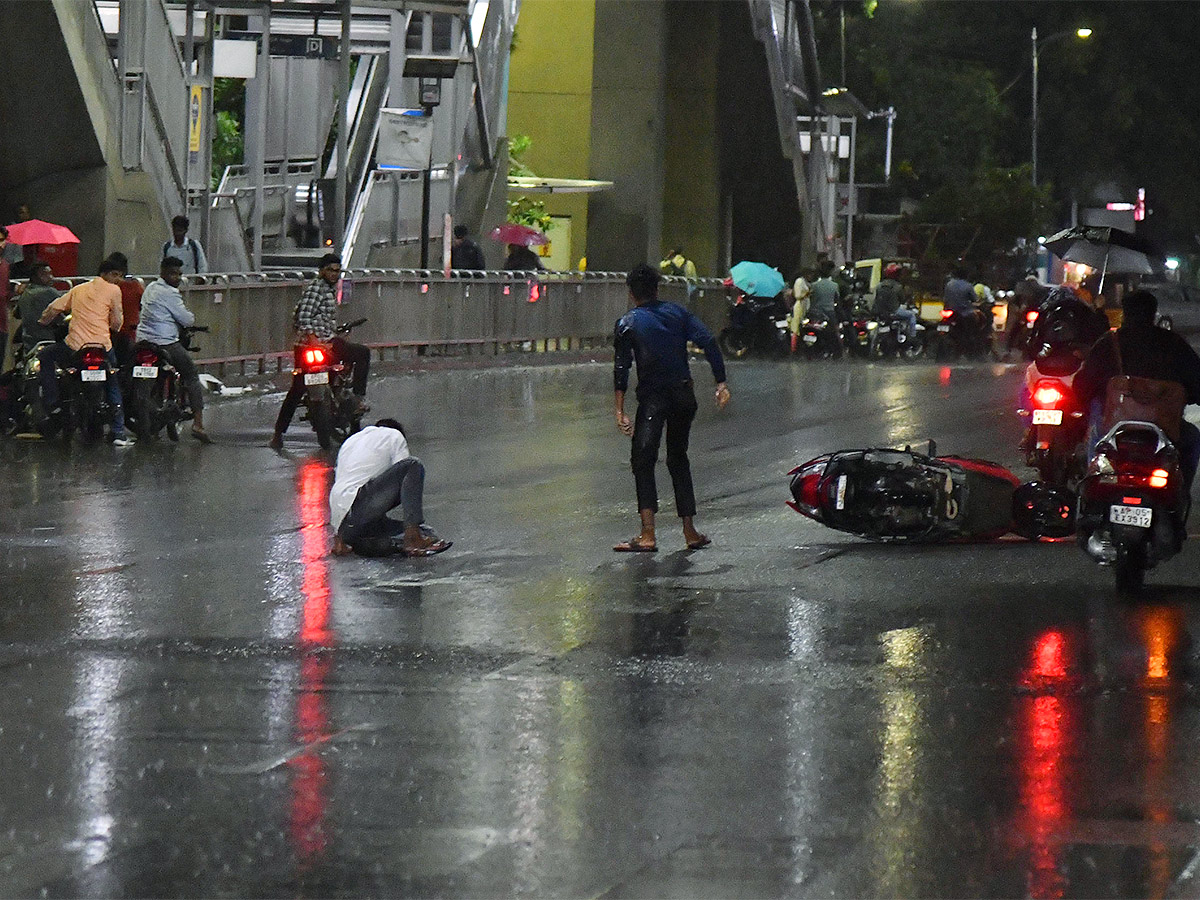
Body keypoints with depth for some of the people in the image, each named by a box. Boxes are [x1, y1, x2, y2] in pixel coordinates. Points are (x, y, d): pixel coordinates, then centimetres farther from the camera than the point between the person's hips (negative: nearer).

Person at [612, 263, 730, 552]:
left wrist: (620, 411, -11)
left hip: (653, 398, -4)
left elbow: (621, 368, -9)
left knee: (642, 461, -5)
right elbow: (708, 342, -2)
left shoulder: (627, 323, -1)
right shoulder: (677, 312, 9)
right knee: (678, 460, 18)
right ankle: (690, 532, 17)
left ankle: (648, 535, -20)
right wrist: (721, 383, -2)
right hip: (684, 395, 4)